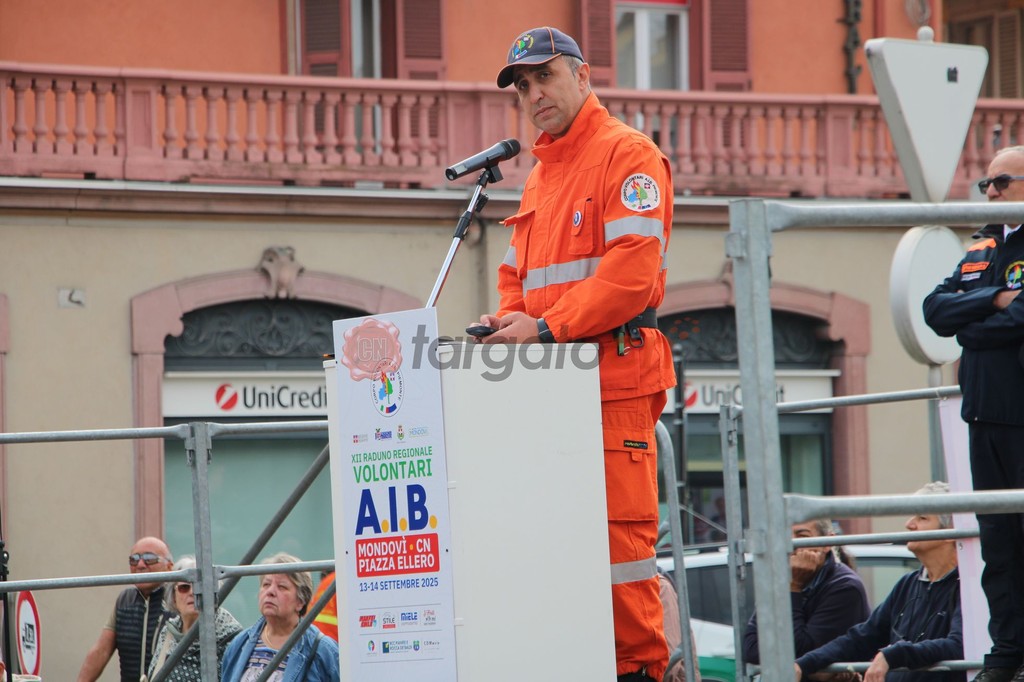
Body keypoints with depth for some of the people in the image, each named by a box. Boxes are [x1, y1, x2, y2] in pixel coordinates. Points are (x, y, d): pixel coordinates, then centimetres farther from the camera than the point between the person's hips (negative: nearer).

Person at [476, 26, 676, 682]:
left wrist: (547, 327, -17)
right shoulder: (540, 176, 25)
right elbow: (519, 275, 27)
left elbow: (633, 268, -15)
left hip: (615, 379, -8)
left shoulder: (627, 154, -3)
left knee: (620, 527, -10)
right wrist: (510, 318, 4)